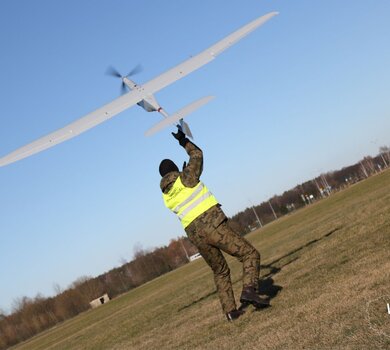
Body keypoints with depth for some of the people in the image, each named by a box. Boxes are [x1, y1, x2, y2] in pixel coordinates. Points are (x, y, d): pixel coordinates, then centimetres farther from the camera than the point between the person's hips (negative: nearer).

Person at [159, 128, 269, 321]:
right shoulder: (185, 178, 1)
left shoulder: (166, 196, 15)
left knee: (220, 271, 21)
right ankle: (249, 290, -19)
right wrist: (184, 141, 28)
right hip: (212, 226, -6)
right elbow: (197, 154, 17)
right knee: (250, 254, 1)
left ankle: (230, 311, 16)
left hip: (195, 236, 6)